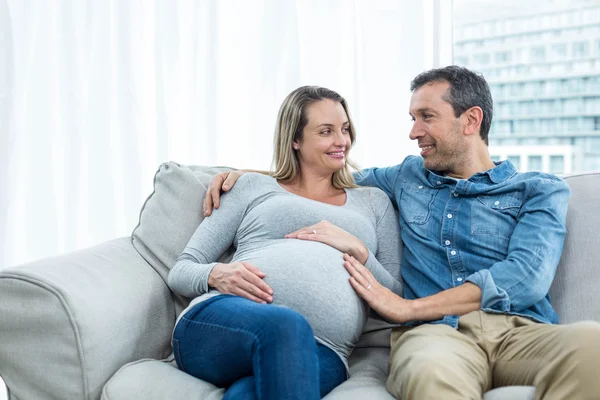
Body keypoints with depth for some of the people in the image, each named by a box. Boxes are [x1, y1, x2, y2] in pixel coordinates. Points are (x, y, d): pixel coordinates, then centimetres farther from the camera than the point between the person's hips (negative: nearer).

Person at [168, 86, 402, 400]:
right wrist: (216, 274, -7)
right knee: (286, 325, -38)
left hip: (318, 352, 0)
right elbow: (181, 271, 17)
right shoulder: (254, 187, 23)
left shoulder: (374, 203, 28)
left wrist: (359, 251, 3)